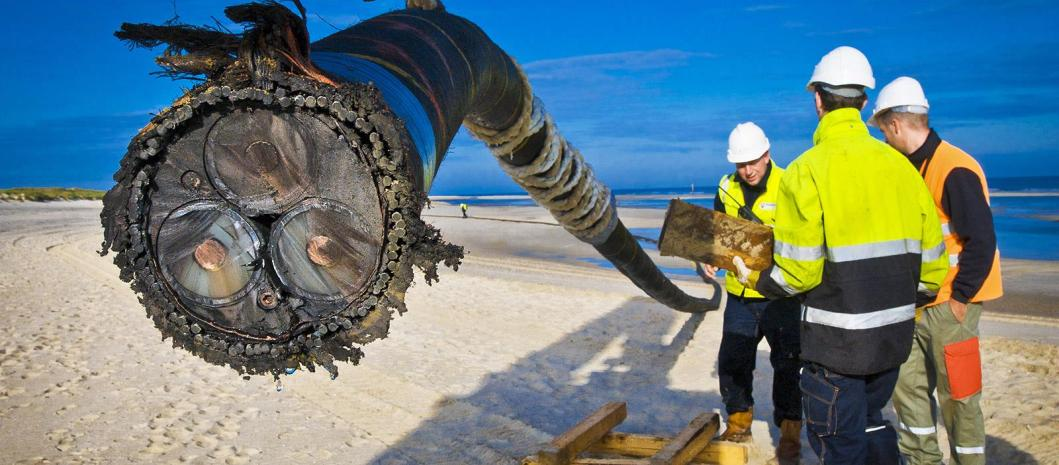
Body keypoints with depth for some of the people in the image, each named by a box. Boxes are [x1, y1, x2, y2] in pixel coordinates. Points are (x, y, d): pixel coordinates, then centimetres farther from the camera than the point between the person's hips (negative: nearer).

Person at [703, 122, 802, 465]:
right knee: (731, 360, 11)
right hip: (740, 294, 5)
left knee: (786, 363, 6)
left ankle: (790, 431, 22)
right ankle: (738, 421, 30)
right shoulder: (727, 188, 4)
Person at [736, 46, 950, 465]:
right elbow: (932, 263, 5)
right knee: (872, 422, 27)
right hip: (895, 335, 7)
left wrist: (754, 279, 0)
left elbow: (798, 274, -19)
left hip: (837, 340, -6)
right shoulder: (900, 165, 3)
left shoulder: (806, 171, -15)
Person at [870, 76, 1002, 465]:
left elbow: (982, 240, -20)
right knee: (907, 385, 14)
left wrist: (959, 298, -16)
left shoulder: (954, 169, -17)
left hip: (949, 305, -9)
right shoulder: (913, 168, 10)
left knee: (957, 396, 3)